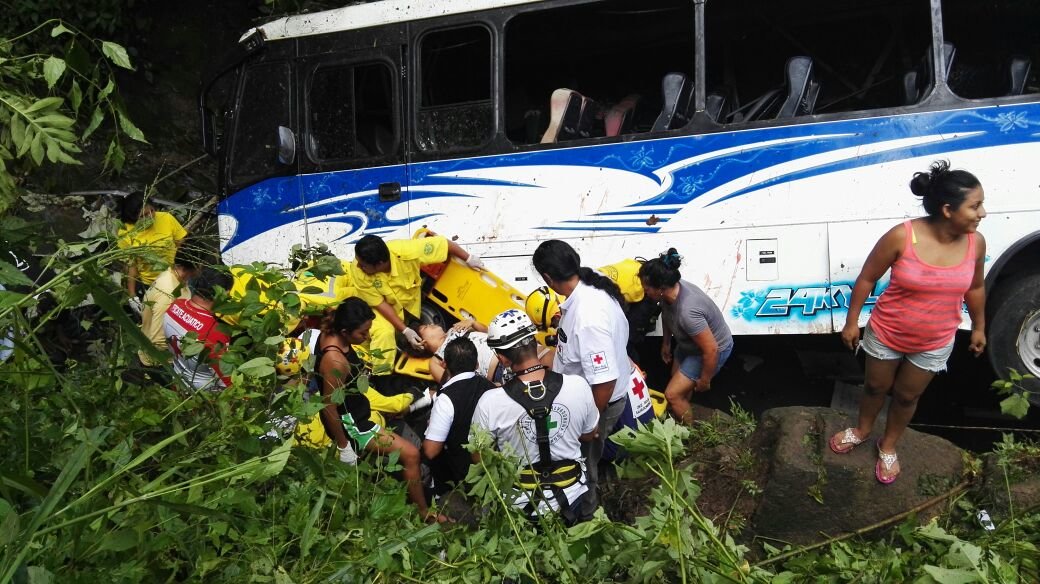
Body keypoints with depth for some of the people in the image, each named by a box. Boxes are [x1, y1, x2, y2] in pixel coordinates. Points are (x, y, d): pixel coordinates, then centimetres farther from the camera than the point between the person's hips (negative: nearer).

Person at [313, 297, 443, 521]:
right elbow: (330, 409, -28)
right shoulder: (335, 361, -35)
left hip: (355, 407, 10)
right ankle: (423, 512, 5)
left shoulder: (330, 332, -12)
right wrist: (344, 447, -17)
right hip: (349, 422, -10)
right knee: (410, 454, -9)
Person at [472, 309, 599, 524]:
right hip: (573, 495, 2)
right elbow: (589, 435, 1)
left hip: (520, 503, -1)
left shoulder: (490, 403, -24)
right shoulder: (578, 386, -18)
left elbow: (478, 456, -7)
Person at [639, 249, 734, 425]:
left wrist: (704, 380, -19)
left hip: (715, 349, -8)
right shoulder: (670, 289, -20)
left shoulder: (688, 312, -43)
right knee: (678, 380, 27)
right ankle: (683, 413, 53)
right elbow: (667, 317, 4)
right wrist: (666, 343, 16)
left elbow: (711, 350, -34)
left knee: (673, 394, -5)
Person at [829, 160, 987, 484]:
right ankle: (862, 430, 52)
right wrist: (852, 321, -8)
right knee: (875, 387, 23)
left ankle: (888, 446, 47)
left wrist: (979, 327, 14)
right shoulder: (901, 237, -28)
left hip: (935, 343, 2)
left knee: (907, 397, 21)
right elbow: (866, 279, -15)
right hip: (887, 334, -2)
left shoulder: (975, 242, -16)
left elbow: (974, 287, 3)